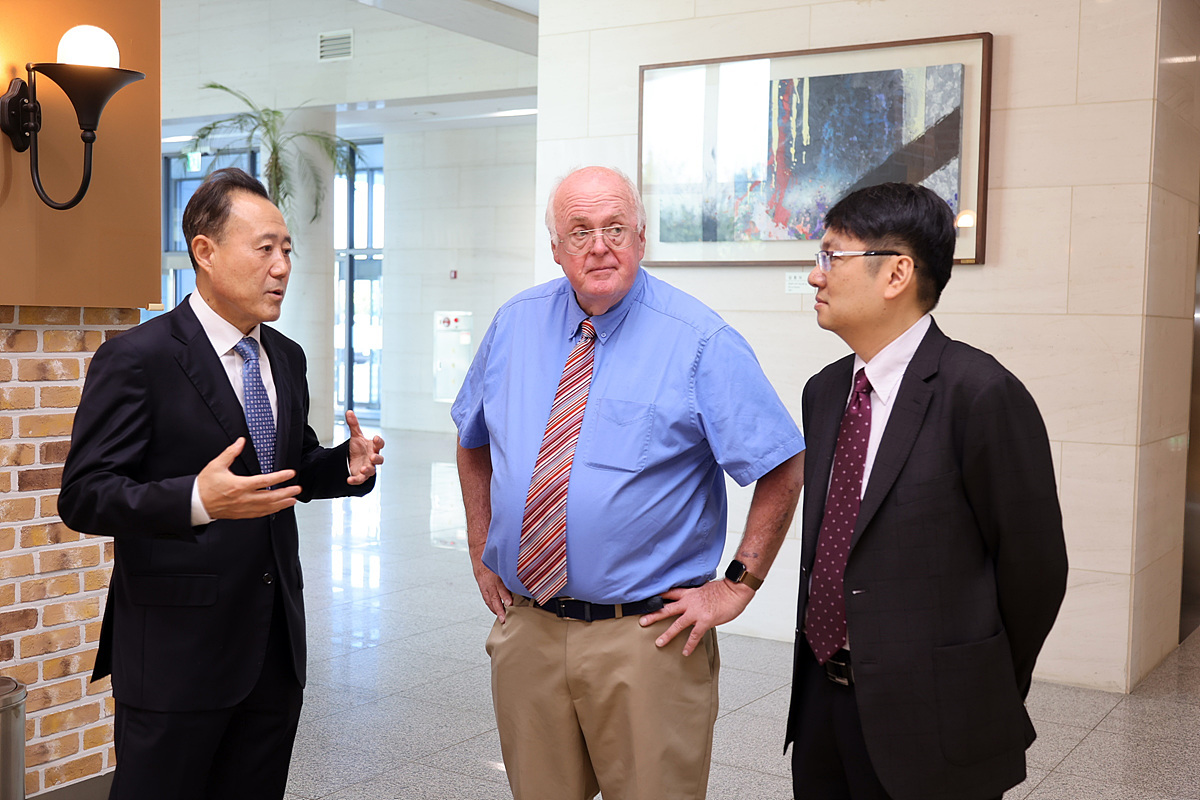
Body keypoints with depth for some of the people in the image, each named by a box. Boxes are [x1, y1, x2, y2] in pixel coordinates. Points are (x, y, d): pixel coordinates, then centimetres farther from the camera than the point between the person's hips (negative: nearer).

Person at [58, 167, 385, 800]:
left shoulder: (287, 358, 12)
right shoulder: (137, 358, -11)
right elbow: (83, 496, -16)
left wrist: (346, 464, -1)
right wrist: (197, 501, -32)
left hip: (276, 647, 7)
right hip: (177, 651, -6)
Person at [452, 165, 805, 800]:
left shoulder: (701, 344, -10)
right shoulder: (514, 325, 5)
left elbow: (783, 467, -8)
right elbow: (473, 441, 19)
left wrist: (737, 585, -10)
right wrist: (482, 552, 12)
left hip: (648, 637, -4)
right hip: (525, 628, 4)